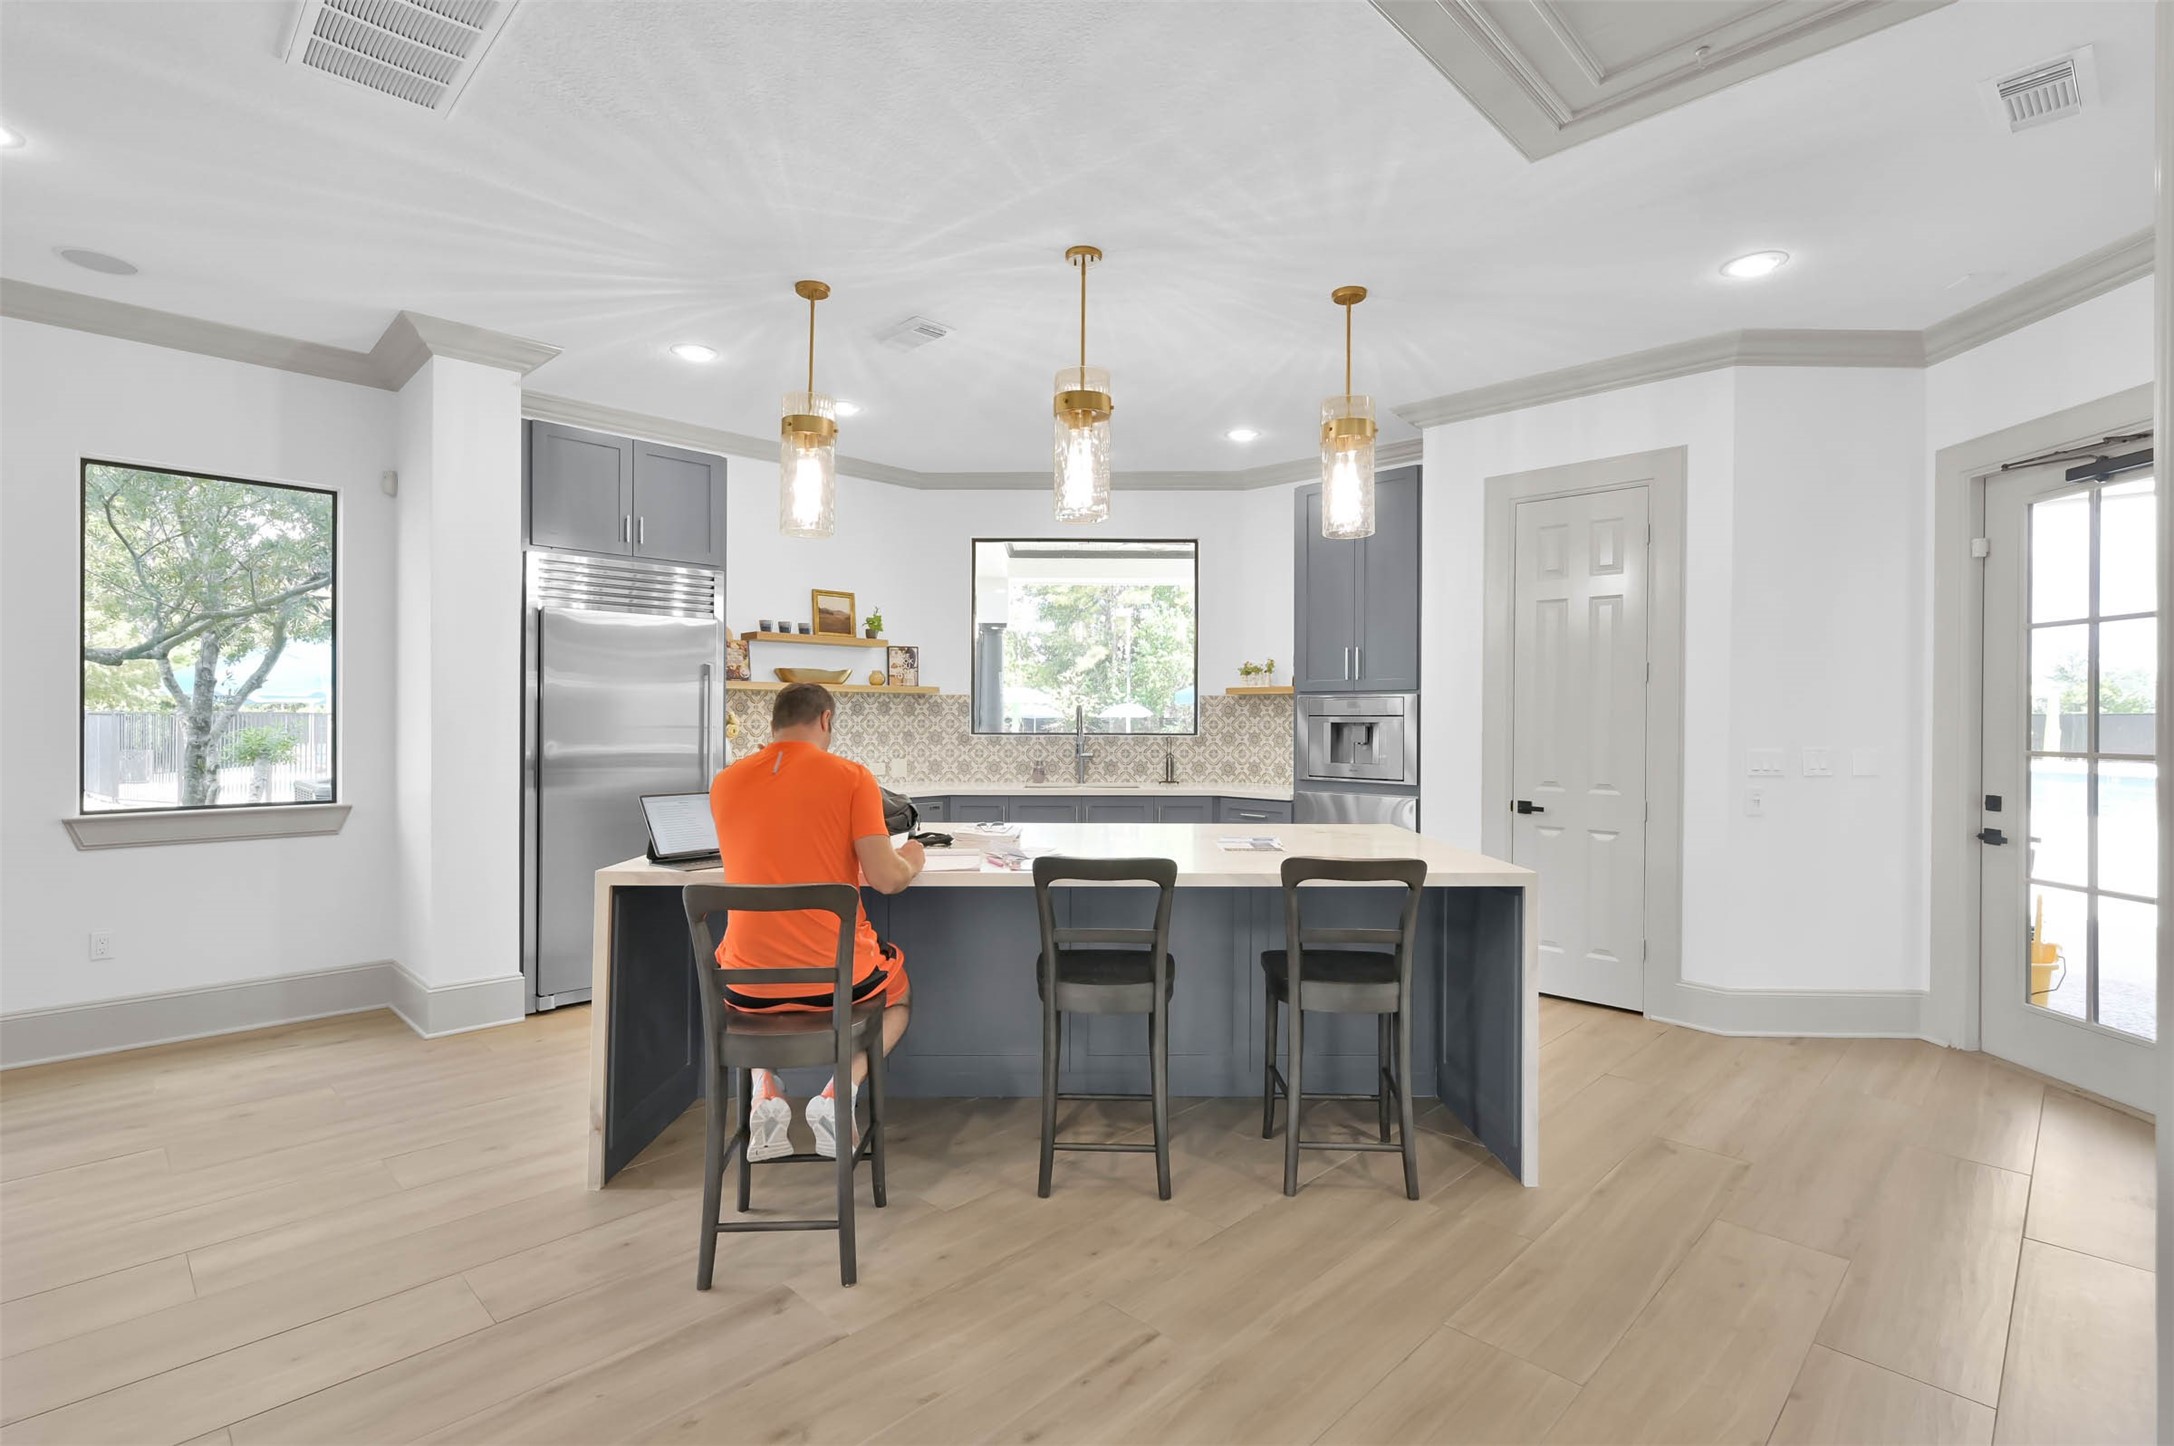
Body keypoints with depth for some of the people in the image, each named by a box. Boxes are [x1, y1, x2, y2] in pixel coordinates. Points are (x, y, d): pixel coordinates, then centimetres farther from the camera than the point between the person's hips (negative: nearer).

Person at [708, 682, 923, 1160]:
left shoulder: (724, 783, 2)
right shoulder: (850, 776, -9)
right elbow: (886, 878, -14)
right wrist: (912, 859, 8)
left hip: (748, 986, 3)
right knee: (899, 990, 32)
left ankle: (766, 1095, 16)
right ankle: (838, 1093, 7)